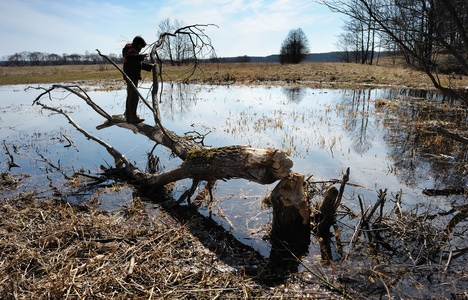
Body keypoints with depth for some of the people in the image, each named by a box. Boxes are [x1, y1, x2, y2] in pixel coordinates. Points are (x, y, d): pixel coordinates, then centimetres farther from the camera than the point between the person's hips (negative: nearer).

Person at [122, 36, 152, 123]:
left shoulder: (134, 51, 24)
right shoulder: (131, 50, -9)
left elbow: (140, 65, 31)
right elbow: (129, 57, -34)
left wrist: (150, 67, 24)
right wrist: (141, 56, -45)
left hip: (133, 77, 11)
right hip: (131, 77, -11)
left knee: (130, 96, 11)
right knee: (134, 96, -14)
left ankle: (128, 117, 16)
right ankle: (133, 117, -15)